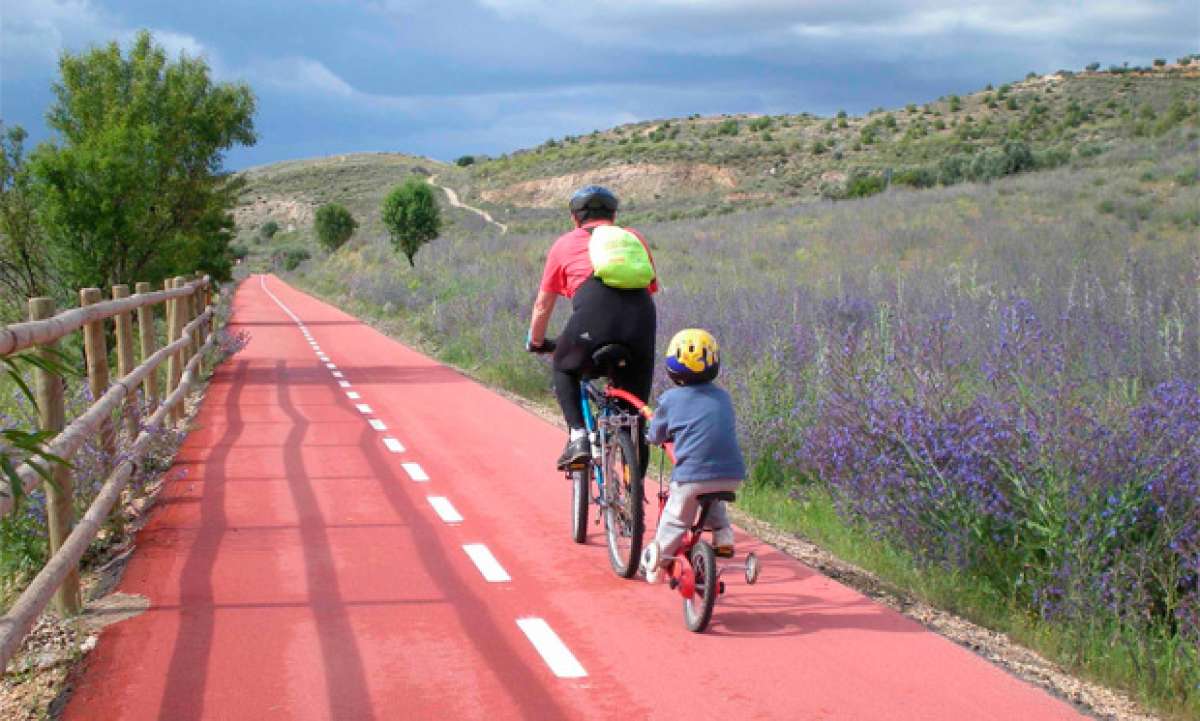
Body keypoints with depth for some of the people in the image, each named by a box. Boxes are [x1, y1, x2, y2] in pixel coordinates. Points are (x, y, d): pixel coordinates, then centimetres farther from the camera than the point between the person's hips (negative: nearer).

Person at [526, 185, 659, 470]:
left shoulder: (565, 243, 25)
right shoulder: (634, 238, 30)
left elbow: (543, 305, 30)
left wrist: (536, 343, 46)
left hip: (592, 316, -2)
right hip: (641, 318, 2)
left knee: (564, 369, 28)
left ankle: (578, 436, 8)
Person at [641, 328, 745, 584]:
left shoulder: (670, 399, 2)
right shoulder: (722, 396, 12)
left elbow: (655, 436, 13)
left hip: (692, 475, -4)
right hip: (732, 474, 4)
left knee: (674, 520, 13)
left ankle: (656, 563, 21)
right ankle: (723, 537, 23)